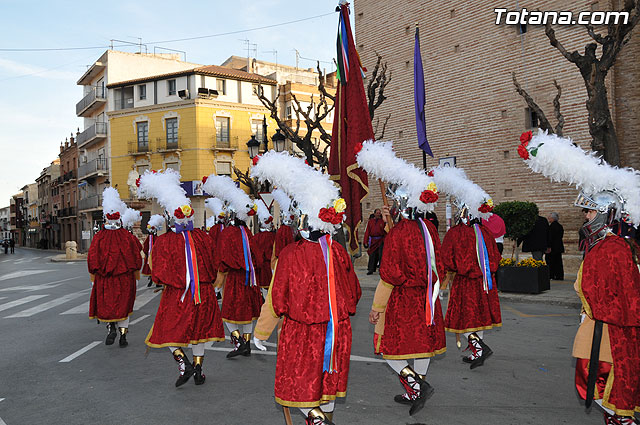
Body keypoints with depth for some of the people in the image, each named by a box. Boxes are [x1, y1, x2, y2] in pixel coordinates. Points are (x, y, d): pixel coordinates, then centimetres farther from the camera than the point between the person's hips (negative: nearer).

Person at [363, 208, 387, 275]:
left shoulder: (382, 221, 7)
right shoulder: (370, 221, 11)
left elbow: (385, 232, 9)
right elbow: (367, 232, 8)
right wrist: (366, 242, 3)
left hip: (380, 240, -1)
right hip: (373, 241, 1)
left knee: (380, 255, -1)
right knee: (372, 255, -1)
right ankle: (371, 269, 2)